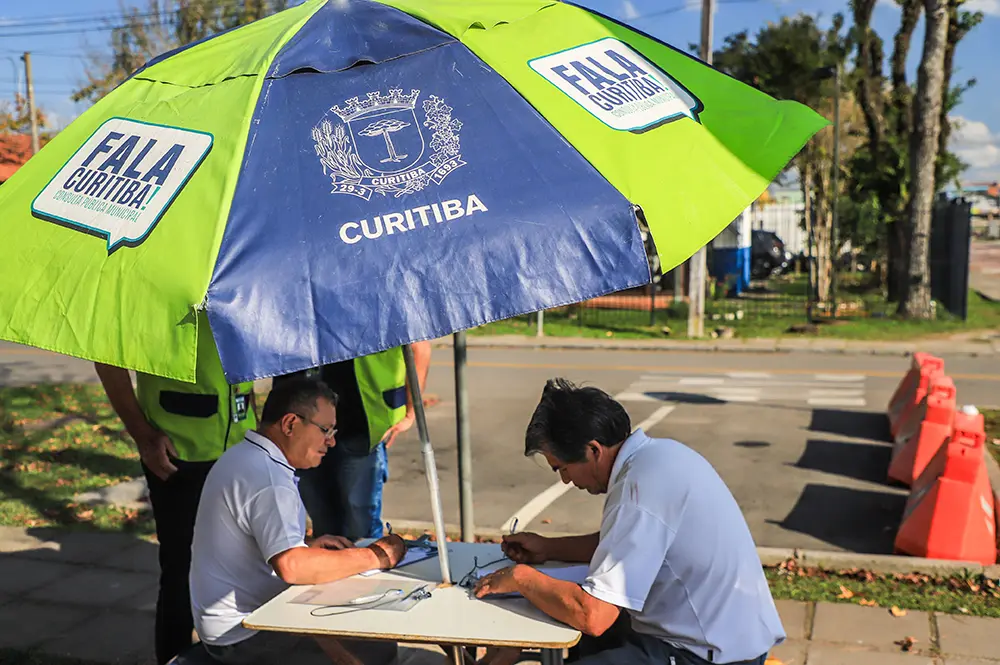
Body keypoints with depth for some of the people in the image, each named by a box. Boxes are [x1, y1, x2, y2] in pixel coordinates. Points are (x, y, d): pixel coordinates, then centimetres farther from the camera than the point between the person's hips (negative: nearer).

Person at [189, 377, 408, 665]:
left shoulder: (240, 456, 10)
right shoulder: (268, 479, -23)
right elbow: (292, 566, -34)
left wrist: (308, 546, 9)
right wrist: (375, 556, -24)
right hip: (242, 637, -10)